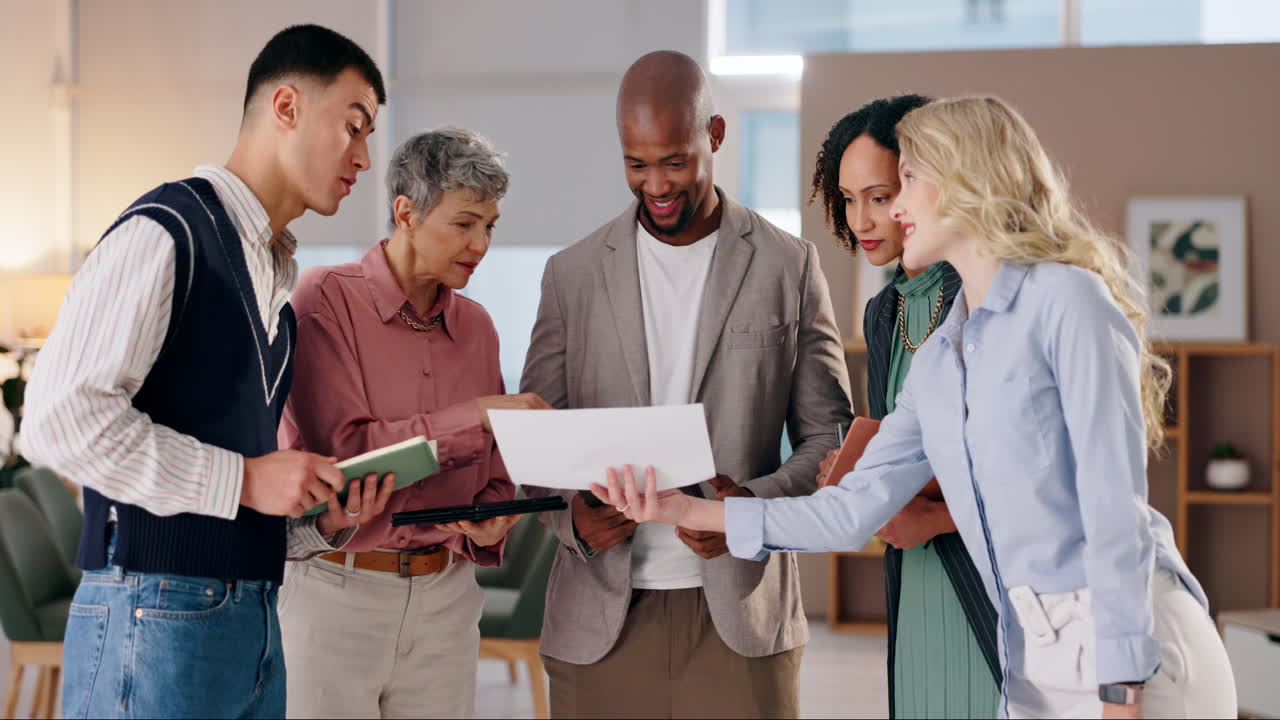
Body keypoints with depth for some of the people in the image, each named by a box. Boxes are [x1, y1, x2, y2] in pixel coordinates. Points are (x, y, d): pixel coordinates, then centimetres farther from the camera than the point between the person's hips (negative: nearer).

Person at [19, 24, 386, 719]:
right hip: (157, 615, -8)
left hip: (251, 619, 8)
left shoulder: (275, 271, 19)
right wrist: (243, 479, -16)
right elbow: (60, 419, -19)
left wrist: (318, 497, 5)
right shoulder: (166, 232, -9)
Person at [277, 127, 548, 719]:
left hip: (445, 597, 5)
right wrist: (478, 416, -18)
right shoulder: (326, 299, -7)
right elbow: (341, 449, -18)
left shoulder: (475, 326, 10)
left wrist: (489, 524, -6)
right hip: (336, 589, -5)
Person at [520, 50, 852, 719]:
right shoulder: (573, 273, 7)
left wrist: (758, 502, -15)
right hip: (602, 618, 1)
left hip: (740, 615, -1)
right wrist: (571, 516, -12)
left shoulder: (789, 267, 4)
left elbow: (829, 435, 4)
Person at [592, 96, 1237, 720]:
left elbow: (1116, 508, -15)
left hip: (1134, 650, -7)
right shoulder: (935, 363, 14)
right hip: (1035, 663, 7)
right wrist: (685, 510, 11)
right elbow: (854, 509, 13)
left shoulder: (1066, 300, -9)